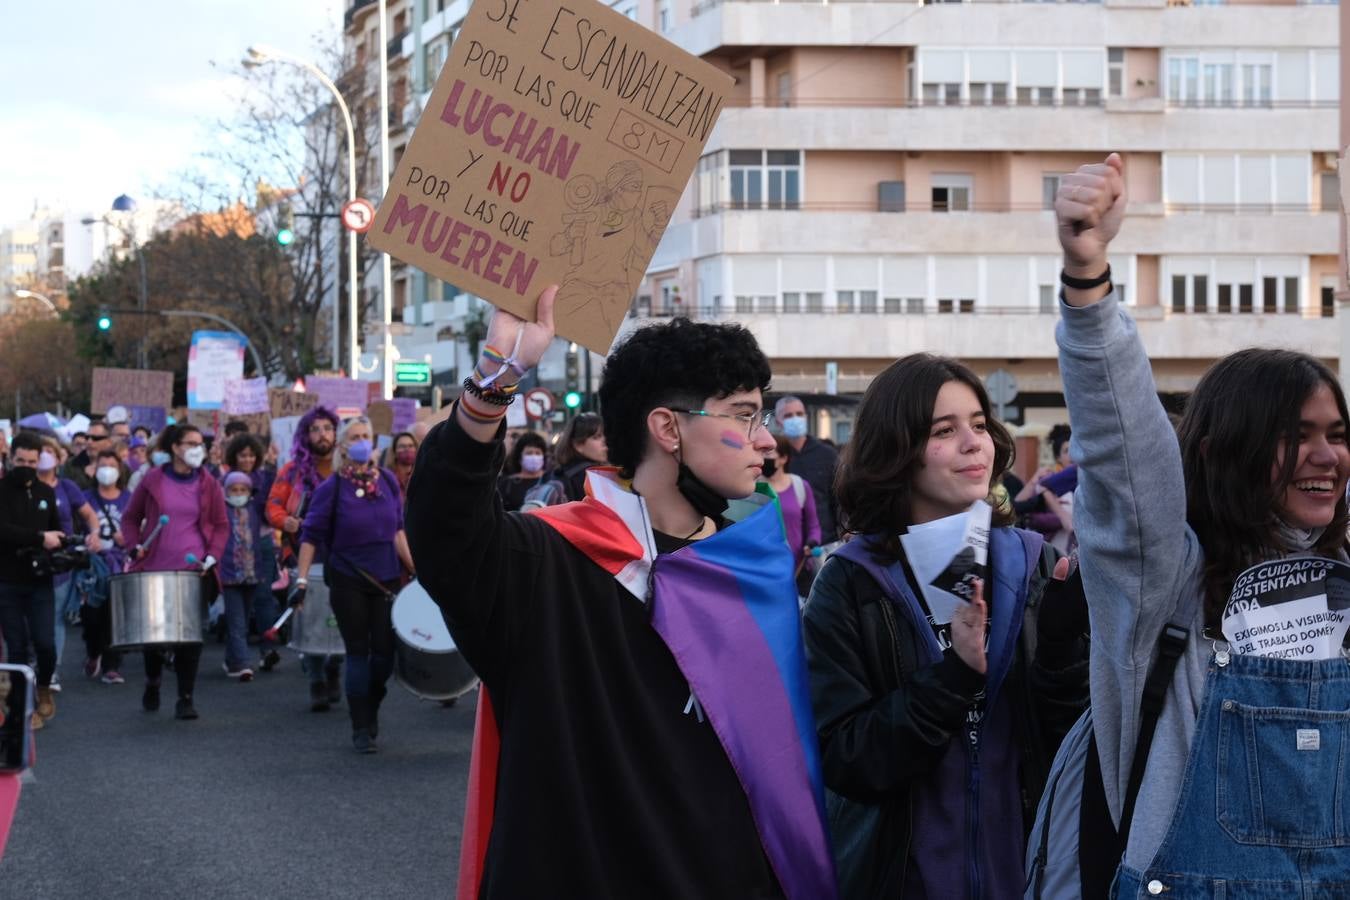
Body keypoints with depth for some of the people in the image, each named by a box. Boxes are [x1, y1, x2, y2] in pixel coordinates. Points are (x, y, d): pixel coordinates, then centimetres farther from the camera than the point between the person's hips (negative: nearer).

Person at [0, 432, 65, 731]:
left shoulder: (45, 492, 10)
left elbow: (56, 528, 20)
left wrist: (59, 546, -1)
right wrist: (40, 539, -23)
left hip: (40, 581, 3)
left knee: (45, 643, -5)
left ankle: (44, 689, 22)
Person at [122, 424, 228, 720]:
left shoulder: (209, 485, 5)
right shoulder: (152, 481, 3)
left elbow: (221, 526, 8)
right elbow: (130, 518, 12)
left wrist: (212, 557, -6)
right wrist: (135, 546, -4)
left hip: (195, 570, 0)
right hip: (154, 569, 0)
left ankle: (186, 698, 6)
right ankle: (152, 682, 35)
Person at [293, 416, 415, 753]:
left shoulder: (387, 481, 4)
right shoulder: (332, 487, -6)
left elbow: (398, 531, 10)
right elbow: (311, 535, -6)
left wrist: (415, 570, 6)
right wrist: (302, 579, -13)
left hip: (386, 578, 3)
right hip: (348, 582, -3)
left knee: (385, 650, 3)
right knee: (358, 651, 0)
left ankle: (371, 711, 28)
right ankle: (361, 729, 7)